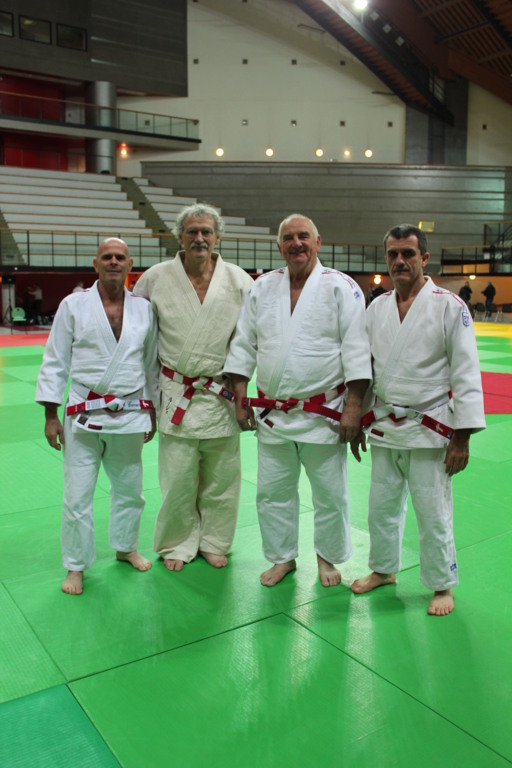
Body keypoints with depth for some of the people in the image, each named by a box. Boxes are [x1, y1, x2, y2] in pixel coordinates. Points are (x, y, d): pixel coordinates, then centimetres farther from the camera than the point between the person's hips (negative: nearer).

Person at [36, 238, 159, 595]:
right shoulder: (73, 305, -3)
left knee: (129, 490, 17)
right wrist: (51, 415, -2)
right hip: (84, 416, -2)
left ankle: (125, 547, 41)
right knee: (77, 496, 1)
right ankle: (76, 566, 21)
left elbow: (152, 364, 11)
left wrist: (153, 412, 12)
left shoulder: (144, 309, 3)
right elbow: (55, 362, 0)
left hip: (130, 415, 3)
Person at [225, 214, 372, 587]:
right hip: (272, 413, 4)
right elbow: (244, 345, 11)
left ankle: (328, 556, 32)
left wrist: (353, 406, -13)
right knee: (272, 492, 12)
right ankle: (282, 557, 33)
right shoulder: (262, 288, 8)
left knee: (331, 494, 8)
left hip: (323, 413, -3)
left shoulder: (341, 287, -4)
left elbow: (356, 349, -8)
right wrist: (240, 397, 6)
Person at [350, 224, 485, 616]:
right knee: (382, 506, 16)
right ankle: (384, 568, 38)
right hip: (384, 427, 5)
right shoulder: (377, 308, 6)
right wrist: (358, 420, 13)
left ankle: (442, 585, 26)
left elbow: (466, 374, -10)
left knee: (434, 513, 5)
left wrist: (462, 437, -13)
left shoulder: (449, 306, -9)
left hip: (429, 429, -5)